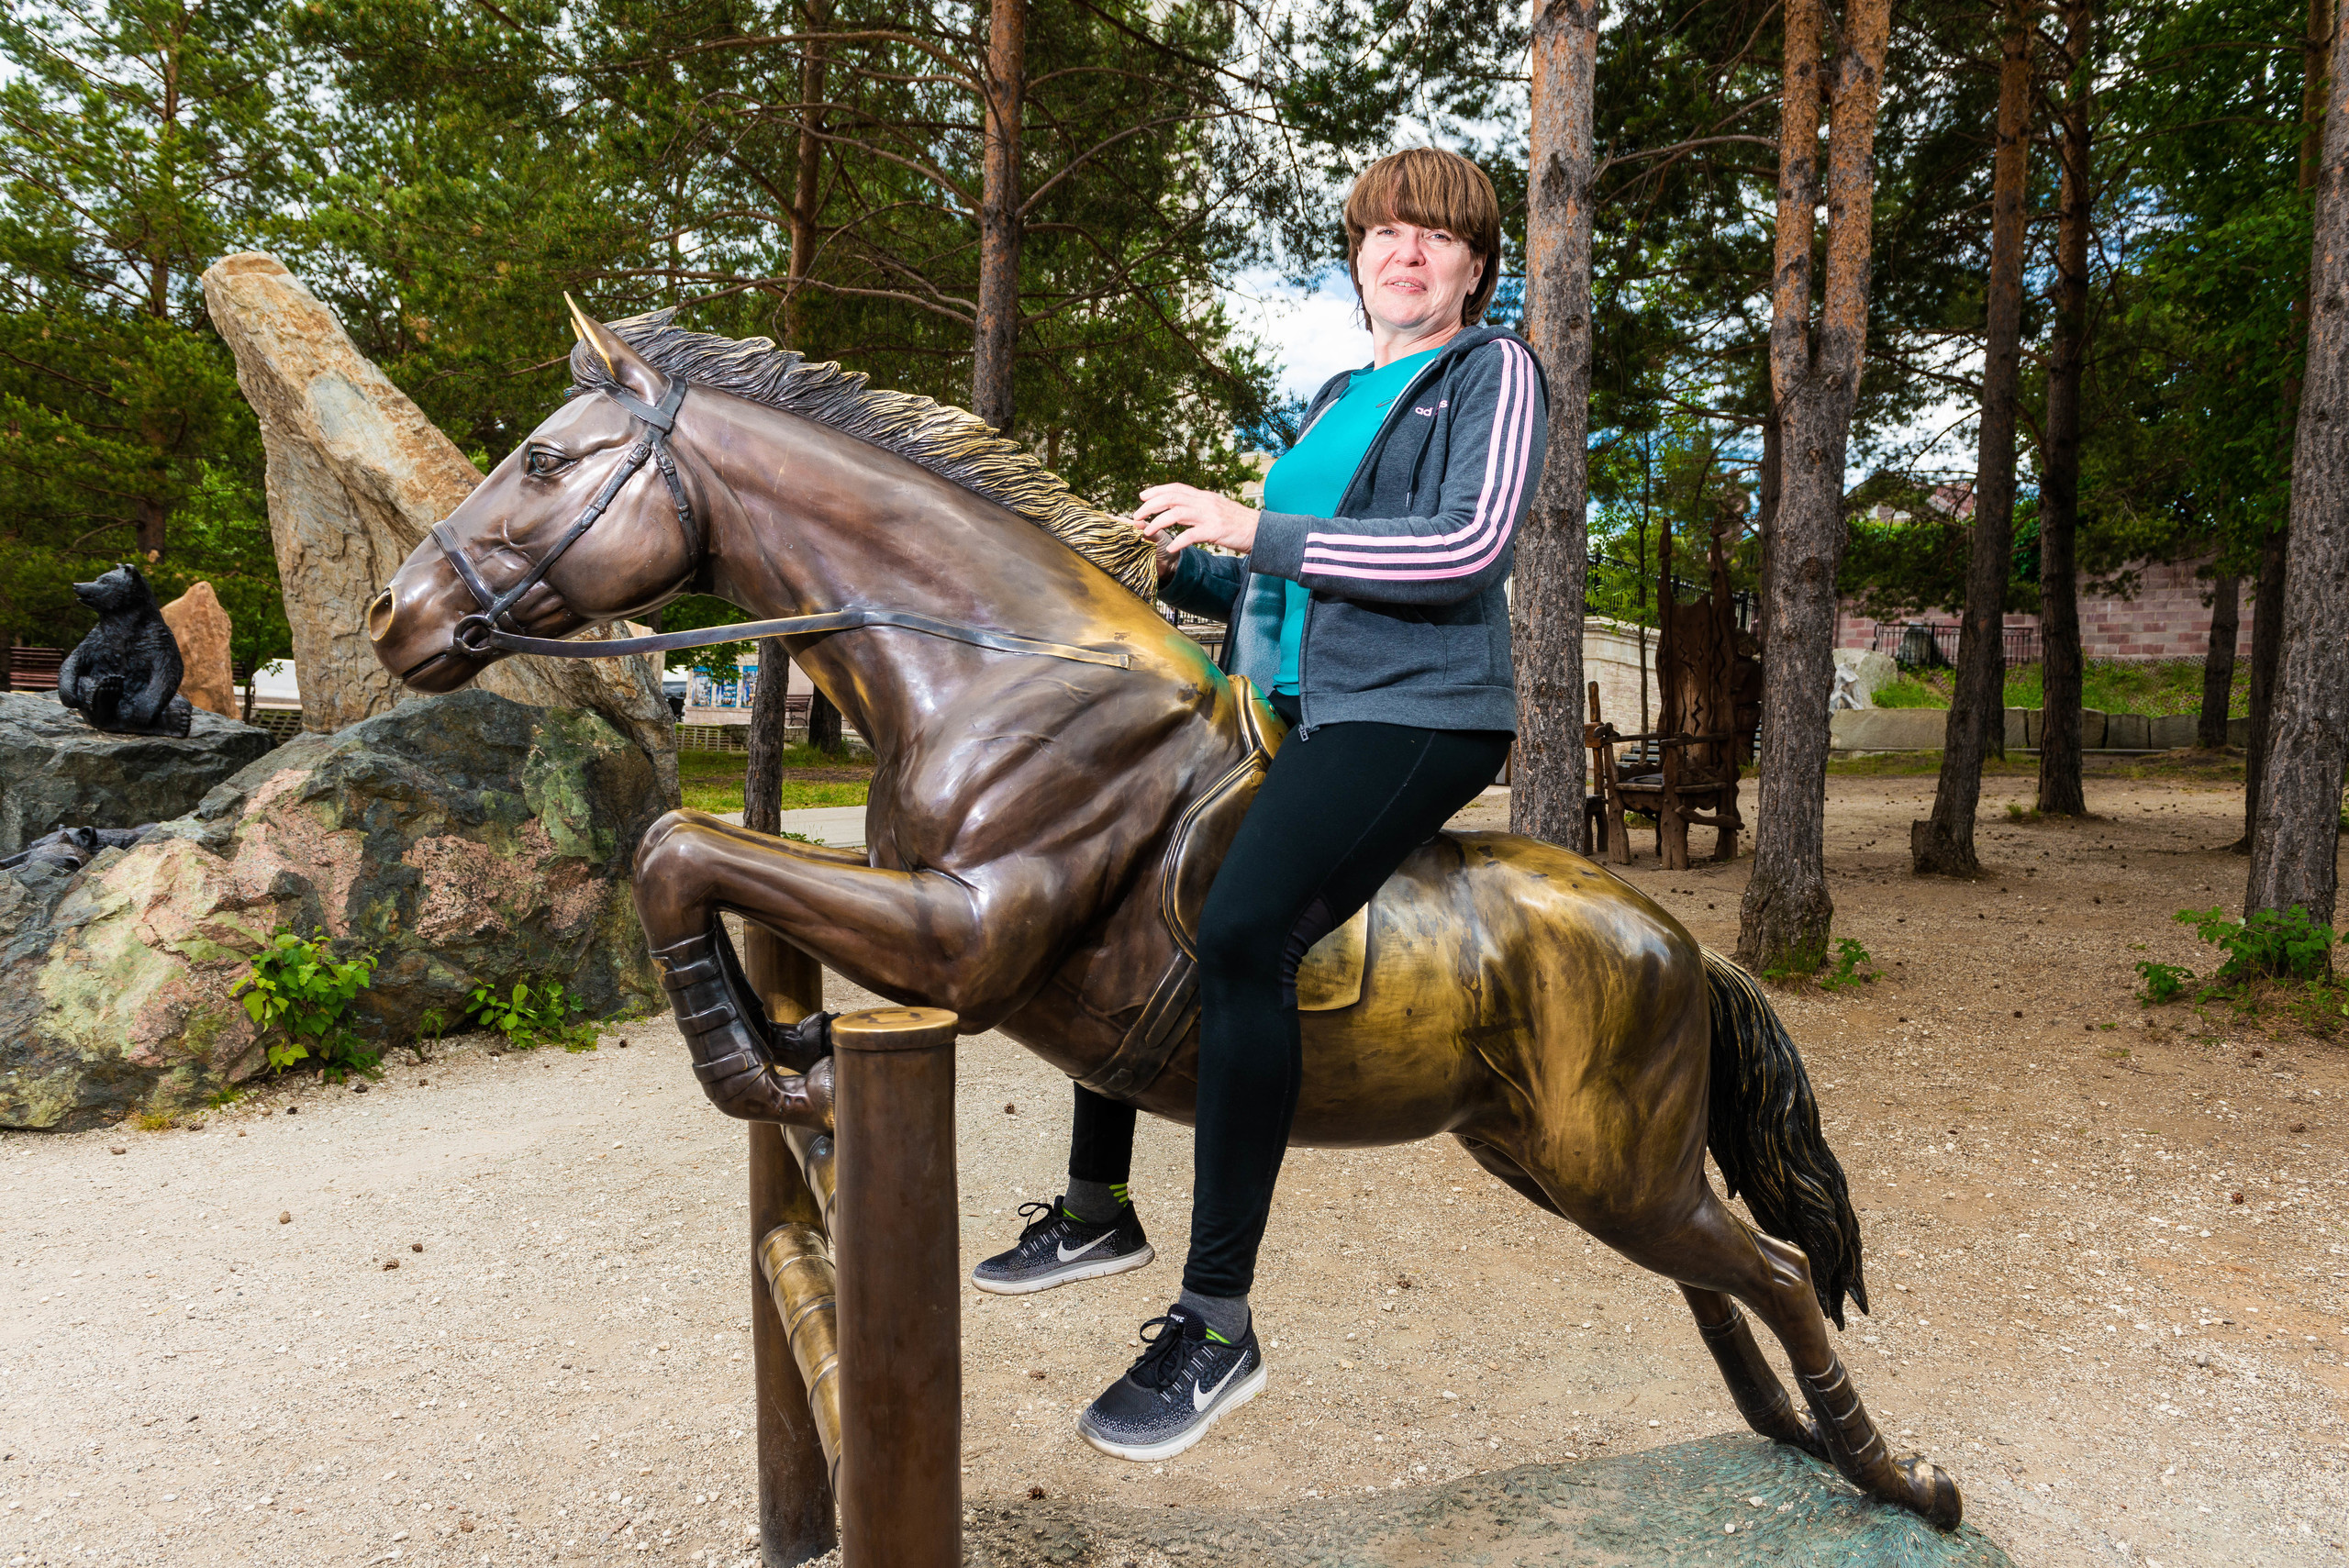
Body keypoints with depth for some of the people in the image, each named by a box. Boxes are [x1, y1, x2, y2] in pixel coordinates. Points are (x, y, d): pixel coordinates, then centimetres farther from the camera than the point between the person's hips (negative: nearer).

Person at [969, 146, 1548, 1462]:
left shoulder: (1495, 371, 1)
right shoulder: (1339, 399, 23)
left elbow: (1469, 546, -17)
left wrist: (1254, 532, -18)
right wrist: (1176, 565, 4)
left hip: (1415, 713, -9)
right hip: (1288, 710, 9)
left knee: (1243, 927, -32)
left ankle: (1219, 1325, -22)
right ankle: (1099, 1208, 26)